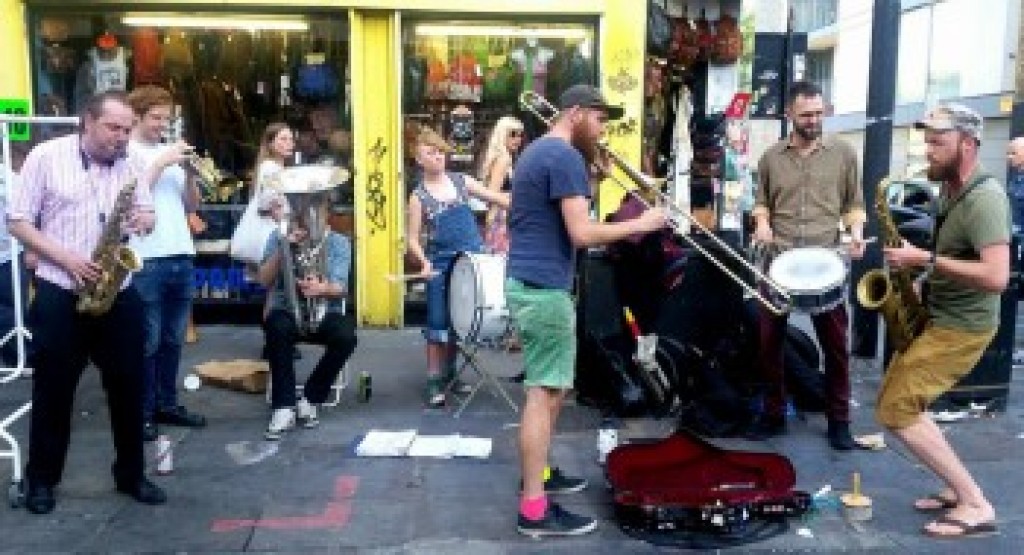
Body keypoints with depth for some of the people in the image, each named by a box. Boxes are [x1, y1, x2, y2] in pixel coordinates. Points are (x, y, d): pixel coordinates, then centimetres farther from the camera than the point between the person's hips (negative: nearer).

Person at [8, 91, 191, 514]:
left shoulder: (133, 163, 6)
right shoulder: (46, 157, -4)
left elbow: (147, 215, 14)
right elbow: (17, 221, -3)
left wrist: (144, 219, -11)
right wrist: (64, 258, -15)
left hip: (118, 294, 3)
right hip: (59, 294, -3)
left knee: (129, 386, 7)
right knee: (53, 388, 7)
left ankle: (131, 474, 21)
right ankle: (41, 479, 23)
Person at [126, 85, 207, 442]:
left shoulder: (172, 152, 17)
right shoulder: (125, 153, -1)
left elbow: (192, 205, 15)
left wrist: (189, 172, -2)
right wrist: (162, 163, -14)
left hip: (181, 256, 6)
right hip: (145, 259, -6)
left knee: (173, 338, 12)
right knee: (147, 340, -2)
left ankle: (167, 403, 22)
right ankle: (142, 412, 7)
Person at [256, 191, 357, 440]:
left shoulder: (339, 242, 3)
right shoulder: (279, 238, 6)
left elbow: (340, 287, -10)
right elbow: (265, 280, -5)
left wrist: (322, 288, -34)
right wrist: (284, 249, -19)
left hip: (325, 314, 0)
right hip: (287, 312, 0)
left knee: (345, 336, -31)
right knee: (278, 327, -35)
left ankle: (309, 400, -12)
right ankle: (284, 407, -27)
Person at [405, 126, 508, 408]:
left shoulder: (461, 180, 6)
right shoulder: (418, 196, -4)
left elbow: (497, 198, 8)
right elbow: (413, 239, -6)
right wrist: (424, 262, -24)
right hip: (440, 265, -4)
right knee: (438, 323, 0)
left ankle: (449, 373, 28)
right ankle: (434, 381, 11)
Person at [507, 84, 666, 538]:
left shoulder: (537, 150, 17)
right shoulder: (566, 156, -14)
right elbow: (582, 233, -21)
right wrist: (641, 224, -10)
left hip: (527, 280, 10)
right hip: (543, 286, -10)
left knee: (551, 386, 20)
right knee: (544, 391, -7)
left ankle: (537, 472, 31)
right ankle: (534, 509, -3)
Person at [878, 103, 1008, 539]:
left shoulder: (984, 197, -22)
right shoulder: (951, 189, 8)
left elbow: (996, 277, -32)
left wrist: (926, 260, -27)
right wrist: (918, 263, 5)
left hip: (962, 326, -10)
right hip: (938, 316, 10)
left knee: (895, 411, -11)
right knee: (900, 402, 15)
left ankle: (977, 506, -3)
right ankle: (957, 487, 22)